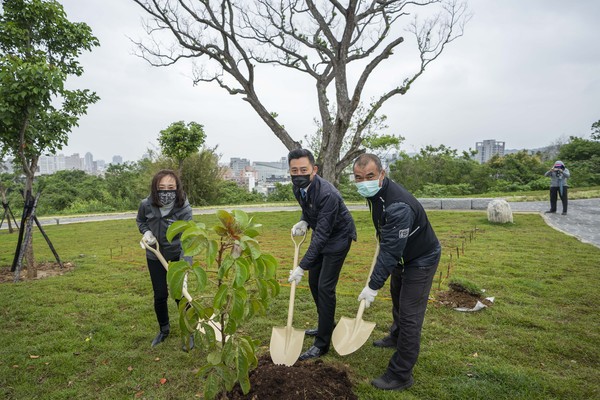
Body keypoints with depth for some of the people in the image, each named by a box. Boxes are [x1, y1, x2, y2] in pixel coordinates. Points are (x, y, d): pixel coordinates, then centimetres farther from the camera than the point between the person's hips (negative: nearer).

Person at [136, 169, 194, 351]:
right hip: (155, 257, 3)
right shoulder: (146, 205, -18)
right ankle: (164, 329, 36)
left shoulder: (184, 209, -28)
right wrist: (146, 232, -15)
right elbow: (140, 221, 6)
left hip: (176, 256, -2)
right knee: (160, 295, 11)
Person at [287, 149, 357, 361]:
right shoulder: (298, 188, -9)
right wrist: (303, 222, -11)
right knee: (314, 282, 14)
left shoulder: (327, 194, -34)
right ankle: (326, 326, 35)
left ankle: (322, 343, 5)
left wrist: (303, 266, -33)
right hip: (321, 236, 8)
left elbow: (321, 234, -34)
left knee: (325, 288, -8)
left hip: (338, 238, -8)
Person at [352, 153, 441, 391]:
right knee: (397, 296, 28)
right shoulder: (375, 192, -9)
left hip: (421, 260, -10)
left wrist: (373, 287, -31)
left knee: (409, 315, -5)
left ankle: (400, 376, 8)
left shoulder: (398, 206, -39)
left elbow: (390, 252, -36)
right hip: (403, 255, 10)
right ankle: (396, 337, 53)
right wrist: (381, 233, 21)